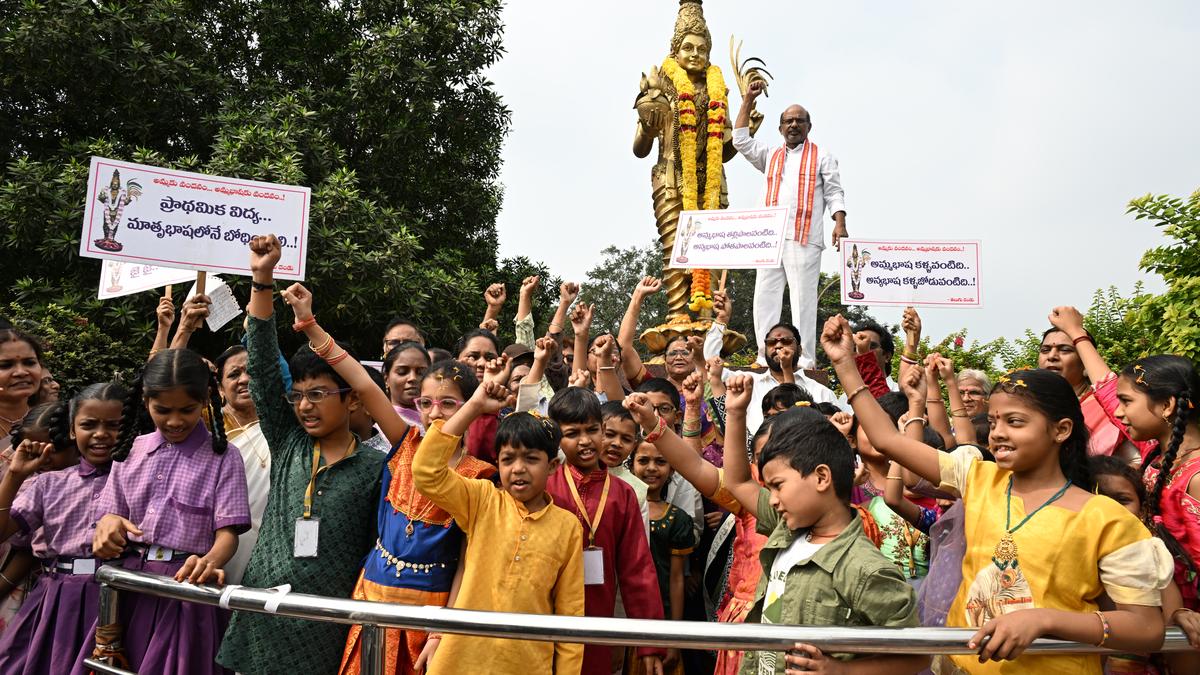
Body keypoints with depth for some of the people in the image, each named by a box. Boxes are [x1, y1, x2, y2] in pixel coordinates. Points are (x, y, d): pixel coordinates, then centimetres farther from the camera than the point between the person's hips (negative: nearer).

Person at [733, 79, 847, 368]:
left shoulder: (822, 157, 12)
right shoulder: (770, 156, 23)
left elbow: (834, 193, 6)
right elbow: (740, 140, 15)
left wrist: (840, 224, -10)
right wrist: (748, 100, 14)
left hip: (804, 238, -4)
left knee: (803, 298, -8)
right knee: (765, 297, -1)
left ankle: (805, 359, -10)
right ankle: (765, 357, 1)